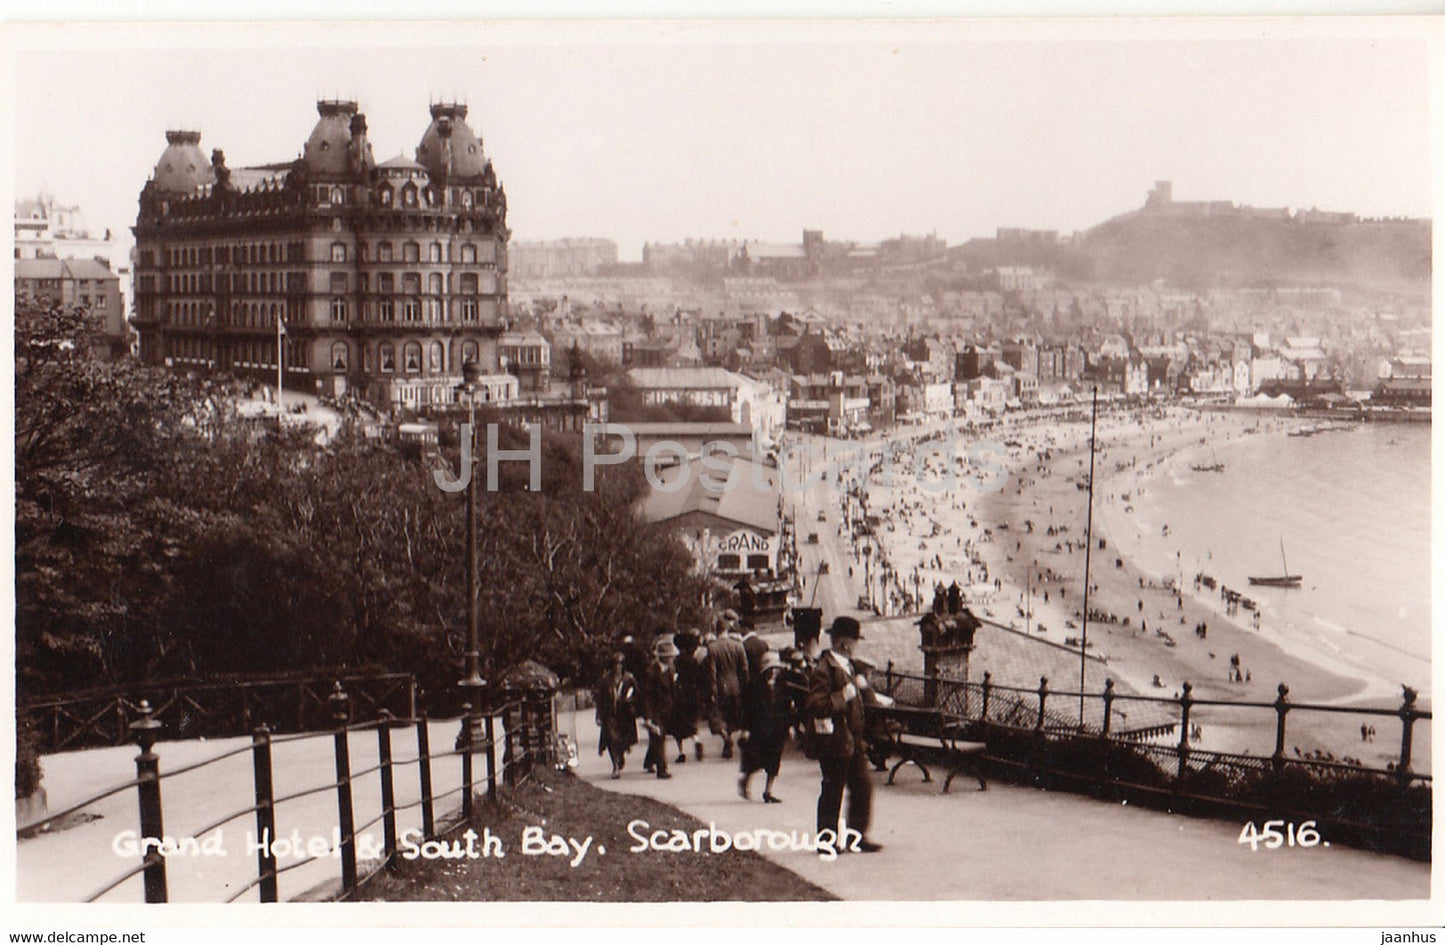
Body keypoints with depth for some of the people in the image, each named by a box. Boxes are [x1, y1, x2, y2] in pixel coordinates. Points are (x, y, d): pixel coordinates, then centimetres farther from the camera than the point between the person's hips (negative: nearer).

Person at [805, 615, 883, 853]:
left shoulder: (846, 665, 16)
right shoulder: (823, 669, -16)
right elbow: (816, 706, -26)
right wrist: (847, 693, -27)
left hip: (852, 741, 9)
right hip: (834, 742, -9)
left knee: (863, 785, 8)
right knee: (832, 791, -1)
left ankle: (857, 837, 16)